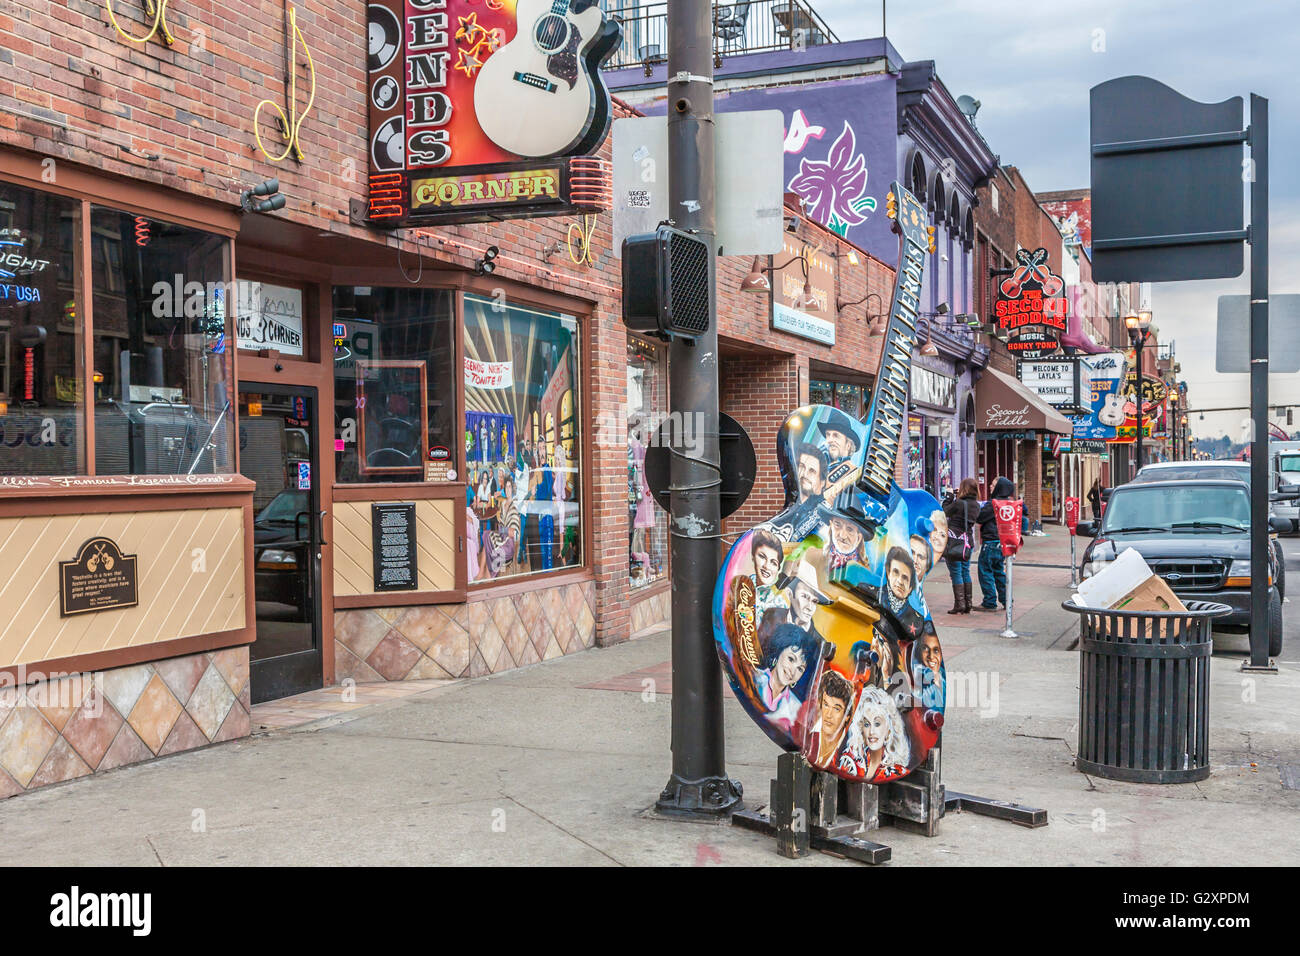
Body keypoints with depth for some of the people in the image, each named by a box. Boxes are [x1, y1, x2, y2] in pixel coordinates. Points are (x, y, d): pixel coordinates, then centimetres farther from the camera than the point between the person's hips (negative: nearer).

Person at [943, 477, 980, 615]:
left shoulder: (958, 503, -16)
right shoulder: (976, 505, 3)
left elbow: (944, 512, -3)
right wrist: (958, 497, 10)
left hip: (954, 542, -6)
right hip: (968, 542, 6)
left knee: (956, 573, -1)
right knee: (965, 572, 13)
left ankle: (959, 605, -1)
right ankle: (967, 605, 16)